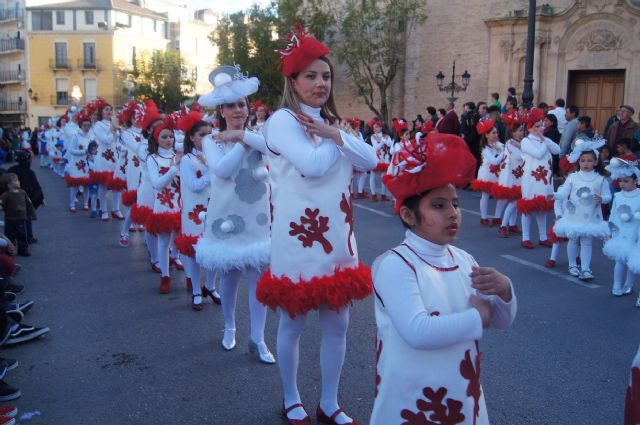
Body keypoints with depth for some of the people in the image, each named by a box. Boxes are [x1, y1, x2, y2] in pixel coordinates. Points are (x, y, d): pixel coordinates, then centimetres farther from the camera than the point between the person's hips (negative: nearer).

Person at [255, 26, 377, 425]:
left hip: (338, 238, 7)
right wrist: (340, 139, -7)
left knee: (337, 324, 12)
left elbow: (371, 160, 0)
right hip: (299, 239, -7)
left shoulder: (332, 121, 14)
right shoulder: (282, 120, -9)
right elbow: (312, 165, -25)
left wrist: (334, 134, -13)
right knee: (294, 324, 9)